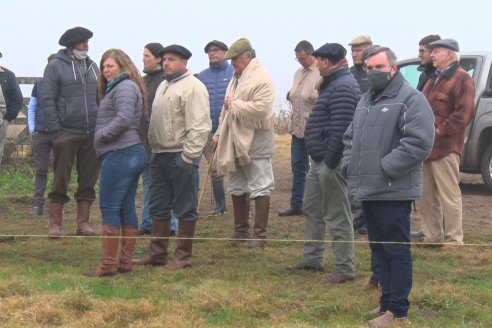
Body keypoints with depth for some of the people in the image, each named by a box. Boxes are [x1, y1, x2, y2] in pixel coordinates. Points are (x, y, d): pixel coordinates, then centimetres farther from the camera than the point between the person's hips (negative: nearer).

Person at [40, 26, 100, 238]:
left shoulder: (92, 67, 13)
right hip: (66, 133, -5)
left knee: (88, 181, 7)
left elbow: (100, 98, 16)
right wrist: (55, 129, -12)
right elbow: (47, 101, -6)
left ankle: (83, 222, 14)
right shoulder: (55, 66, -3)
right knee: (61, 181, 0)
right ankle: (55, 224, 5)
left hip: (91, 134, 5)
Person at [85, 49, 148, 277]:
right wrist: (102, 136, 7)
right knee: (126, 209, 10)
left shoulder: (124, 87, -10)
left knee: (109, 209, -7)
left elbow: (124, 118, -23)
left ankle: (108, 264, -6)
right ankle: (125, 261, 12)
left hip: (119, 155, -11)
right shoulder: (117, 87, 22)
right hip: (133, 153, 11)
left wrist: (101, 135, -13)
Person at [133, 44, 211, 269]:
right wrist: (152, 148, 15)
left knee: (185, 208, -1)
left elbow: (200, 126, -18)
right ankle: (157, 253, 20)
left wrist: (188, 154, -21)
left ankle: (183, 256, 4)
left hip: (180, 156, -9)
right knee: (158, 207, 13)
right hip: (159, 154, 9)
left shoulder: (193, 87, -11)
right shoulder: (163, 86, 18)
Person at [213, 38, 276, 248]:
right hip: (234, 142, 10)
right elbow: (226, 109, 24)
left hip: (255, 142, -10)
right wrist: (220, 133, 18)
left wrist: (235, 104, -16)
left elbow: (261, 108, -27)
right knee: (237, 189, 15)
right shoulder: (236, 78, 17)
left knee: (259, 189, -5)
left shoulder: (261, 79, -14)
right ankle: (240, 230, 26)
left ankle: (260, 234, -2)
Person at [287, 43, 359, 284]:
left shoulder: (342, 88, -18)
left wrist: (329, 162, -24)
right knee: (312, 210, 19)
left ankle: (345, 269, 0)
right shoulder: (333, 84, 16)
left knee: (337, 217, -5)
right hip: (319, 161, 11)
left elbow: (340, 129, -25)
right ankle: (312, 259, 30)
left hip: (331, 163, -11)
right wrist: (320, 160, 18)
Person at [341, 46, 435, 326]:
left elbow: (419, 142, -21)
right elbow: (351, 136, 28)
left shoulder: (410, 98, -10)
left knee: (396, 250, -4)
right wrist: (349, 164, 10)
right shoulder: (367, 99, 18)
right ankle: (388, 301, 24)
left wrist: (385, 169, -21)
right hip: (368, 189, 9)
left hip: (393, 191, -9)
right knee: (380, 248, 14)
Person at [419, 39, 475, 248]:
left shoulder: (462, 79, -9)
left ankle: (454, 241, -2)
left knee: (449, 196, -6)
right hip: (427, 146, 9)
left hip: (445, 148, -9)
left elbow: (464, 114, -17)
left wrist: (440, 131, -16)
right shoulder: (434, 79, 21)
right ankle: (432, 237, 21)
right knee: (427, 196, 13)